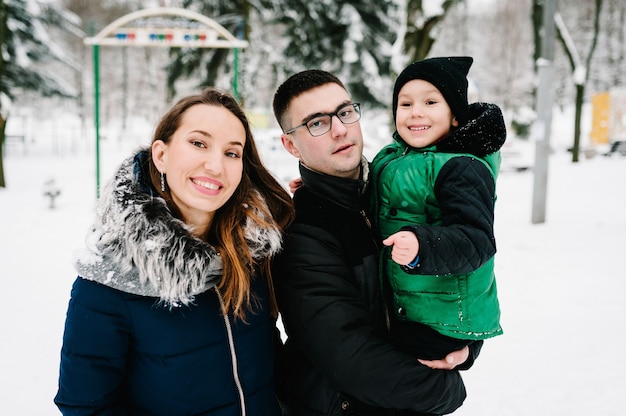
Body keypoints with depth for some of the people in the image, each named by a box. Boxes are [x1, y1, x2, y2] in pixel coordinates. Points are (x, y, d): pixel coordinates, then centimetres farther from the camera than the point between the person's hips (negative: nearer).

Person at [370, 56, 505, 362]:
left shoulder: (463, 169, -20)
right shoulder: (392, 158, 6)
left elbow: (476, 240, -29)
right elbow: (368, 207, 23)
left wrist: (423, 247, -44)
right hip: (397, 308, 9)